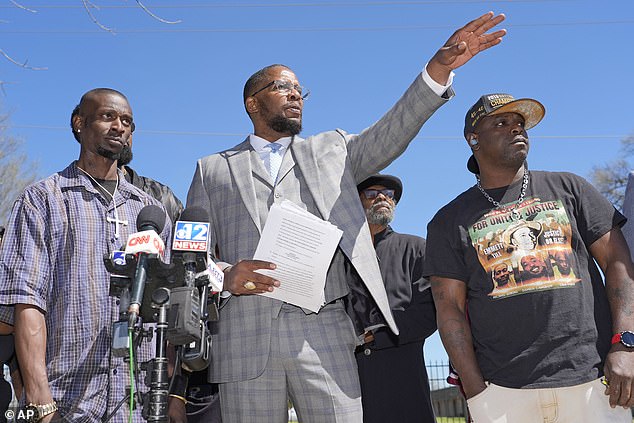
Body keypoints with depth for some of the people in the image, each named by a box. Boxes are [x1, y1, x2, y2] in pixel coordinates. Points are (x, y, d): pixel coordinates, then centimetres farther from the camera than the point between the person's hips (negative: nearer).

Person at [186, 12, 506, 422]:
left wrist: (439, 68, -9)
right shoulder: (213, 169, 17)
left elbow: (389, 134, 4)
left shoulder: (331, 150, 21)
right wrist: (224, 274, -10)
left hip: (323, 330, 1)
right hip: (245, 332, 0)